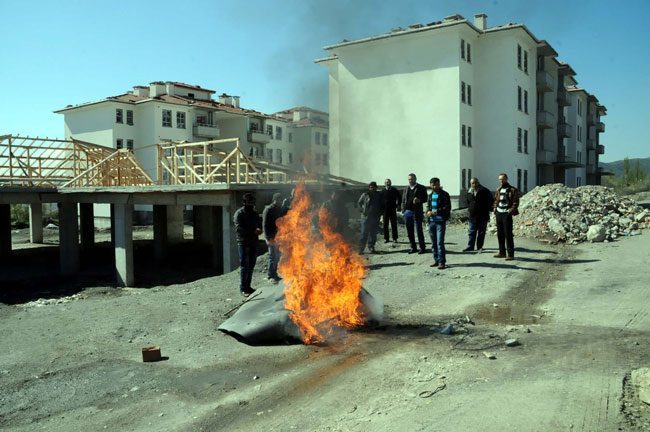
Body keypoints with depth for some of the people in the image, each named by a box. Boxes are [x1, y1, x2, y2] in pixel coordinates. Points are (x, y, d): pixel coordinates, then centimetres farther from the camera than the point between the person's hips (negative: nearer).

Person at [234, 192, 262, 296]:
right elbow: (238, 228, -17)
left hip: (253, 242, 7)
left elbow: (259, 224, 17)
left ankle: (248, 286, 19)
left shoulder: (255, 213, 13)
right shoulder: (239, 213, -7)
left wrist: (259, 229, -8)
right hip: (243, 242, -6)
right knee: (244, 265, -6)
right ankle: (243, 288, -1)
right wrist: (253, 231, -22)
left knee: (251, 265, 10)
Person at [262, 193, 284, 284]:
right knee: (273, 256, -5)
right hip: (272, 237, -7)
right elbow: (265, 224, -13)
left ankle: (274, 274, 22)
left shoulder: (281, 209, 14)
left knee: (277, 256, 12)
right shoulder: (268, 210, -9)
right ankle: (271, 276, 2)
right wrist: (268, 238, -19)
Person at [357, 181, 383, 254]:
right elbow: (359, 203, 10)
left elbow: (382, 206, 20)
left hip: (375, 218, 3)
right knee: (364, 233, -4)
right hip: (366, 217, -3)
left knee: (373, 233, 5)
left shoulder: (379, 196, 9)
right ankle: (361, 248, -1)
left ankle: (371, 247, 15)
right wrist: (363, 210, -2)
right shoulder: (365, 195, 0)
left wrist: (379, 213, 7)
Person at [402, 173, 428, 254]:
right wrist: (403, 210, 7)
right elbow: (403, 200, 19)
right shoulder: (406, 189, 16)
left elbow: (425, 199, 0)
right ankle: (413, 247, 17)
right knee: (409, 231, 7)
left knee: (419, 230, -4)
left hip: (417, 212, -5)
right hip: (407, 211, 5)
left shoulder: (421, 188, 2)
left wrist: (419, 200, -20)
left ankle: (422, 248, 4)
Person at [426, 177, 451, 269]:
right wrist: (428, 211, -1)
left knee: (440, 242, -10)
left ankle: (442, 262, -6)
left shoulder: (444, 194, -4)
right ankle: (436, 260, 20)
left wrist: (437, 212, -20)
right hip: (431, 221, 6)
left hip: (440, 221, -6)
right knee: (434, 243, 10)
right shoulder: (430, 195, 15)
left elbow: (448, 207, -10)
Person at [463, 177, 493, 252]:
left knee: (481, 232, 5)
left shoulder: (484, 191, -6)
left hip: (482, 216, -4)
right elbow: (467, 201, 23)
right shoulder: (469, 192, 7)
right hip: (473, 215, 4)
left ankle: (479, 247, 12)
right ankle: (470, 246, 12)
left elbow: (490, 201, -2)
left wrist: (487, 209, -5)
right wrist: (469, 208, 11)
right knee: (472, 232, 7)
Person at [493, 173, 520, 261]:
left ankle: (510, 254, -4)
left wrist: (511, 211, -18)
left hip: (506, 214, -7)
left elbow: (516, 202, -8)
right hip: (499, 213, 7)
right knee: (500, 234, 11)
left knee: (508, 234, -7)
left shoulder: (512, 190, -4)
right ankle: (502, 252, 20)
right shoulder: (498, 189, 15)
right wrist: (495, 208, 9)